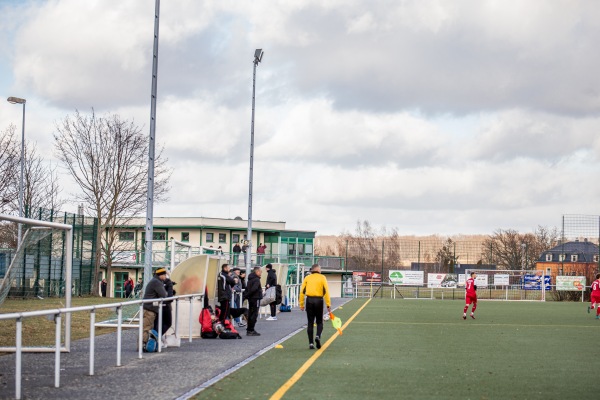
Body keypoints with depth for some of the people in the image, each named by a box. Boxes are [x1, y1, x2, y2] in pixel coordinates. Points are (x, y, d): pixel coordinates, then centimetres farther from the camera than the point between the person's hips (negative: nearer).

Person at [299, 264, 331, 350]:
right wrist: (328, 305, -6)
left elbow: (302, 292, 3)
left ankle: (311, 343, 4)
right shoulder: (322, 278, 1)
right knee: (319, 322, 12)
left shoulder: (307, 278, 7)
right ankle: (318, 336, -15)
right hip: (319, 301, -2)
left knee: (310, 323, 8)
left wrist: (301, 304, 7)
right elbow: (326, 292, -6)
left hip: (309, 301, 2)